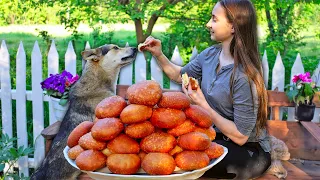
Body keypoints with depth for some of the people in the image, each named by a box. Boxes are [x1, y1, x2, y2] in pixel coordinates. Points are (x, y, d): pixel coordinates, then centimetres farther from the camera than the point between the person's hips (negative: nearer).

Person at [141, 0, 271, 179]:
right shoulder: (210, 54, -4)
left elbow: (240, 137, -25)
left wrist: (203, 104, -24)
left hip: (249, 151, -6)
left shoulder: (244, 76, -28)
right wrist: (159, 55, -1)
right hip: (219, 135, 7)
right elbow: (180, 75, 16)